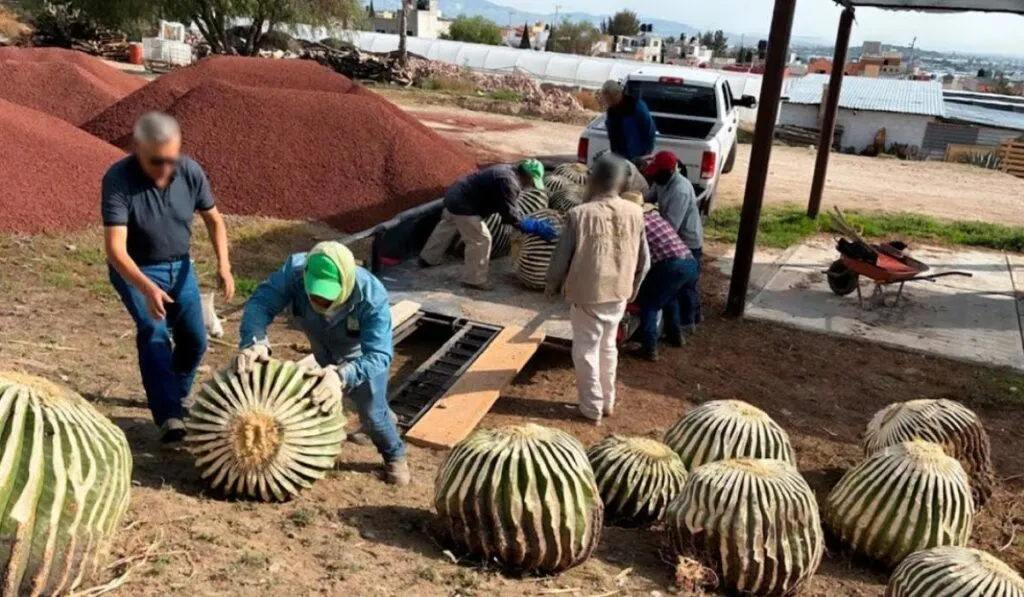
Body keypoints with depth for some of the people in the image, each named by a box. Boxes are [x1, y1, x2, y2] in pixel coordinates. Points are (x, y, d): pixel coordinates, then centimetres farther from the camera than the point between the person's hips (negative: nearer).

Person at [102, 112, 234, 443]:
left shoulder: (190, 171, -16)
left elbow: (213, 219, -1)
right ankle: (169, 416, -23)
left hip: (179, 266, 5)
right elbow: (115, 248, -34)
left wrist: (223, 263, -16)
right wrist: (147, 288, -49)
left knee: (194, 339, 6)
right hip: (135, 270, -4)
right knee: (154, 332, -24)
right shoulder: (118, 179, -29)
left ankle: (175, 398, 33)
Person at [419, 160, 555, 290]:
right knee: (480, 240, -5)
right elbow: (509, 214, -25)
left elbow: (506, 207, 16)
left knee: (446, 228, 31)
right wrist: (533, 227, -20)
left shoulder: (506, 170, 9)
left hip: (455, 195, 11)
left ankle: (428, 259, 52)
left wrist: (529, 222, 13)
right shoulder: (509, 182, -24)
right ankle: (473, 279, 6)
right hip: (462, 205, -11)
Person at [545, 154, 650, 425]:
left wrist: (551, 285, 7)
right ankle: (608, 402, 33)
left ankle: (592, 408, 20)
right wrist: (632, 289, 20)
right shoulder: (635, 213, -6)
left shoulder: (579, 214, -19)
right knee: (608, 346, 22)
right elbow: (643, 261, 3)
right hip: (618, 293, 4)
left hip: (586, 294, -4)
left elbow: (561, 257, -11)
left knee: (586, 350, 11)